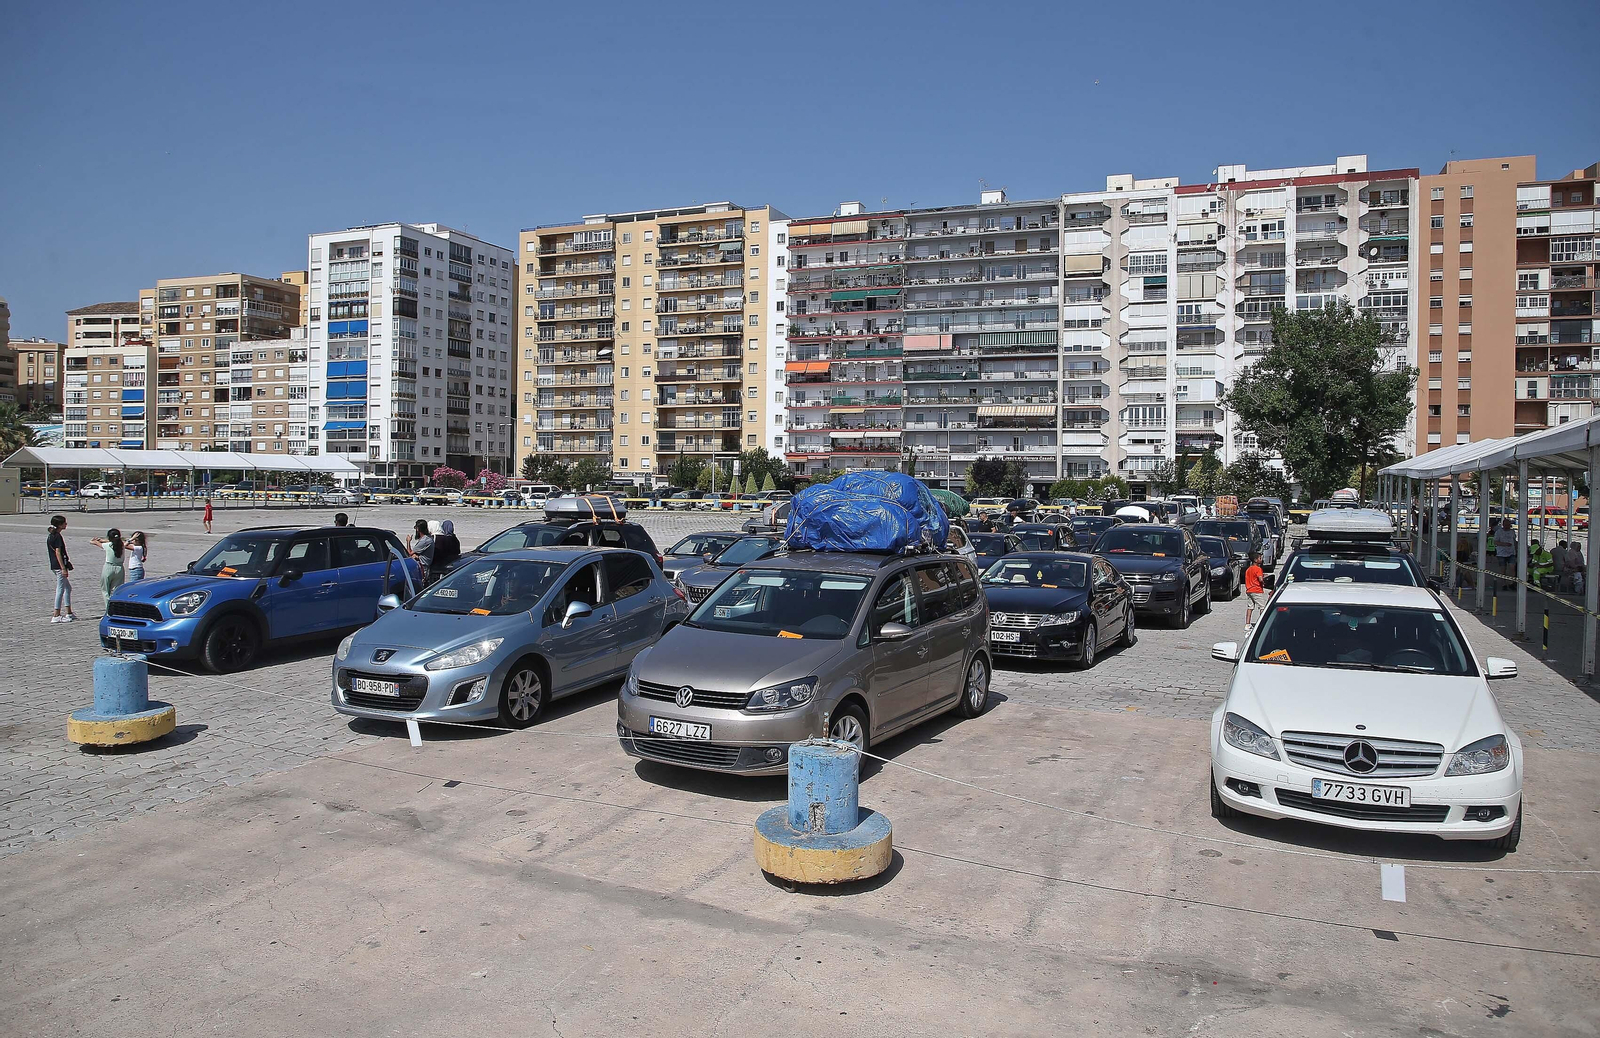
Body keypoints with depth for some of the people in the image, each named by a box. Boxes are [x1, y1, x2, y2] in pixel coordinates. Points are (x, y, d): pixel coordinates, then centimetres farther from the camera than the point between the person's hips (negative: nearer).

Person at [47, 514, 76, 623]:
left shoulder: (51, 536, 15)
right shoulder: (57, 536, -15)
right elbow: (58, 553, -20)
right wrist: (63, 568, -22)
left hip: (54, 566, 10)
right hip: (59, 566, -10)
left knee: (68, 588, 16)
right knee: (60, 590, -6)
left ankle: (69, 613, 19)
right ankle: (56, 616, -4)